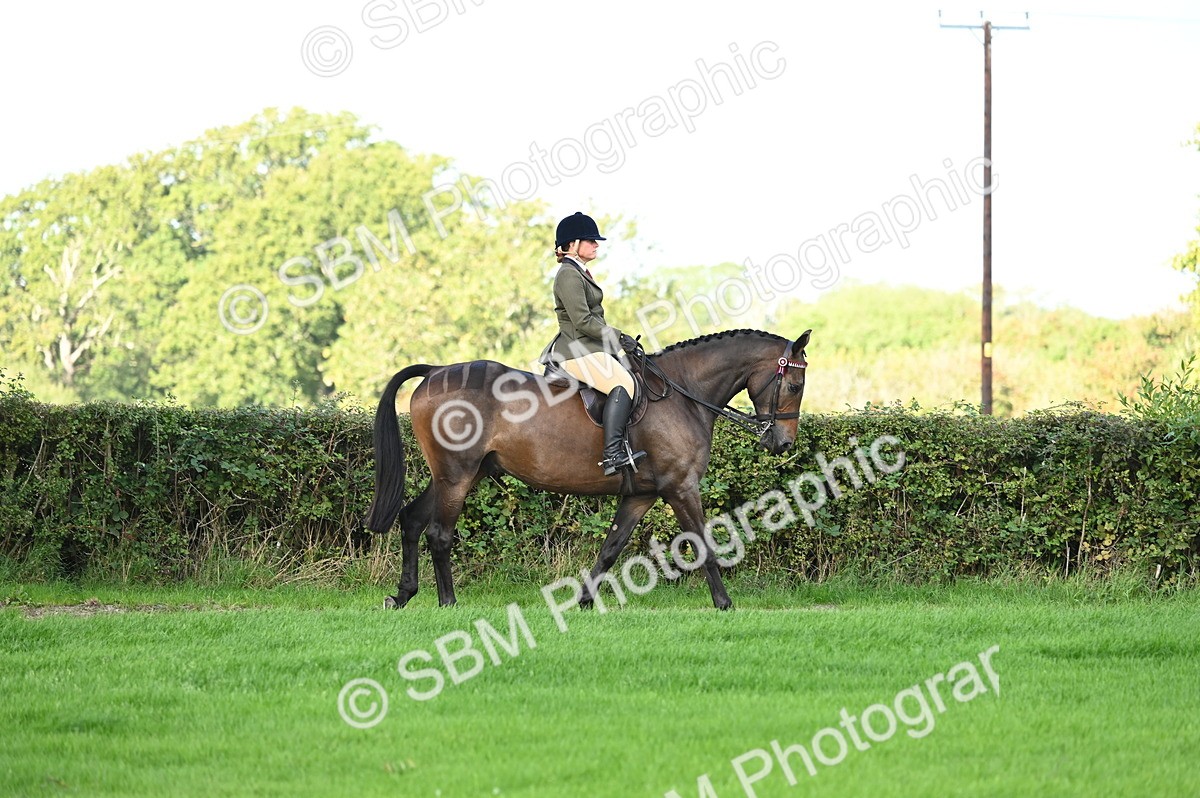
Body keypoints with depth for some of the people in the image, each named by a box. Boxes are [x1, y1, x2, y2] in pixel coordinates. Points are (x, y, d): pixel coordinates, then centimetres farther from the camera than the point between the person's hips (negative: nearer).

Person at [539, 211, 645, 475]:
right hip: (577, 352, -11)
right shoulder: (569, 275, -14)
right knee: (623, 383, -28)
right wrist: (619, 337, -16)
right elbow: (583, 322, -21)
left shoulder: (580, 273, 19)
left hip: (589, 348, 11)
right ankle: (613, 454, -36)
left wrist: (617, 339, 16)